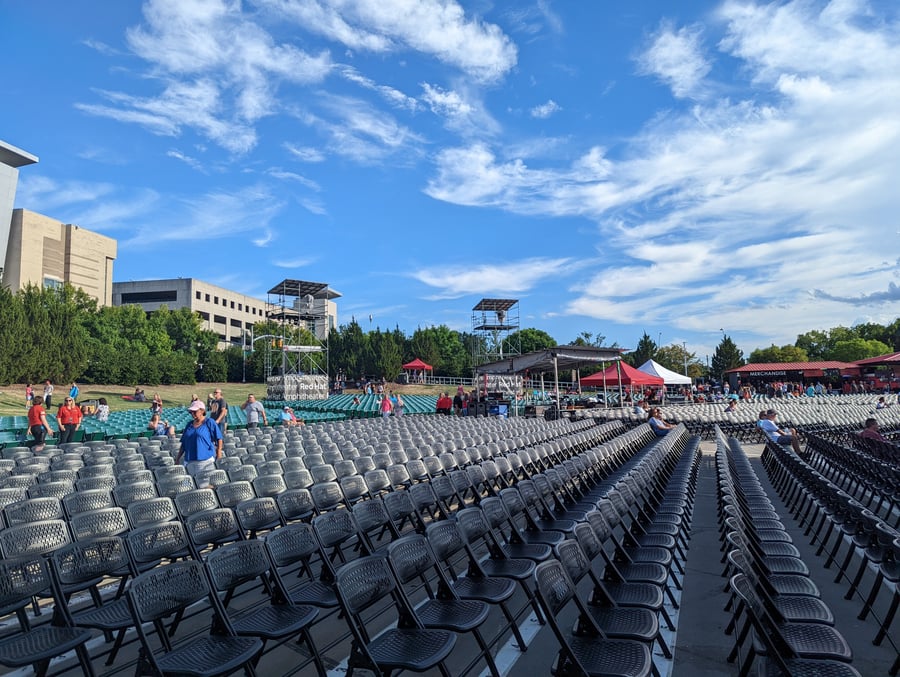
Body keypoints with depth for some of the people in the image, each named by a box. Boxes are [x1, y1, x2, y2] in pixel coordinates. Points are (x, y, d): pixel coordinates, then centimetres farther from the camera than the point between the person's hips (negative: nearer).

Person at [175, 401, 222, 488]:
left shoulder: (209, 423, -1)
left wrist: (219, 451, -10)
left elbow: (219, 438, -1)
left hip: (205, 460, -6)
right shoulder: (189, 425, 15)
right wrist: (178, 458, 15)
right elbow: (184, 443, 18)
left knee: (204, 486, -7)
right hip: (189, 461, 6)